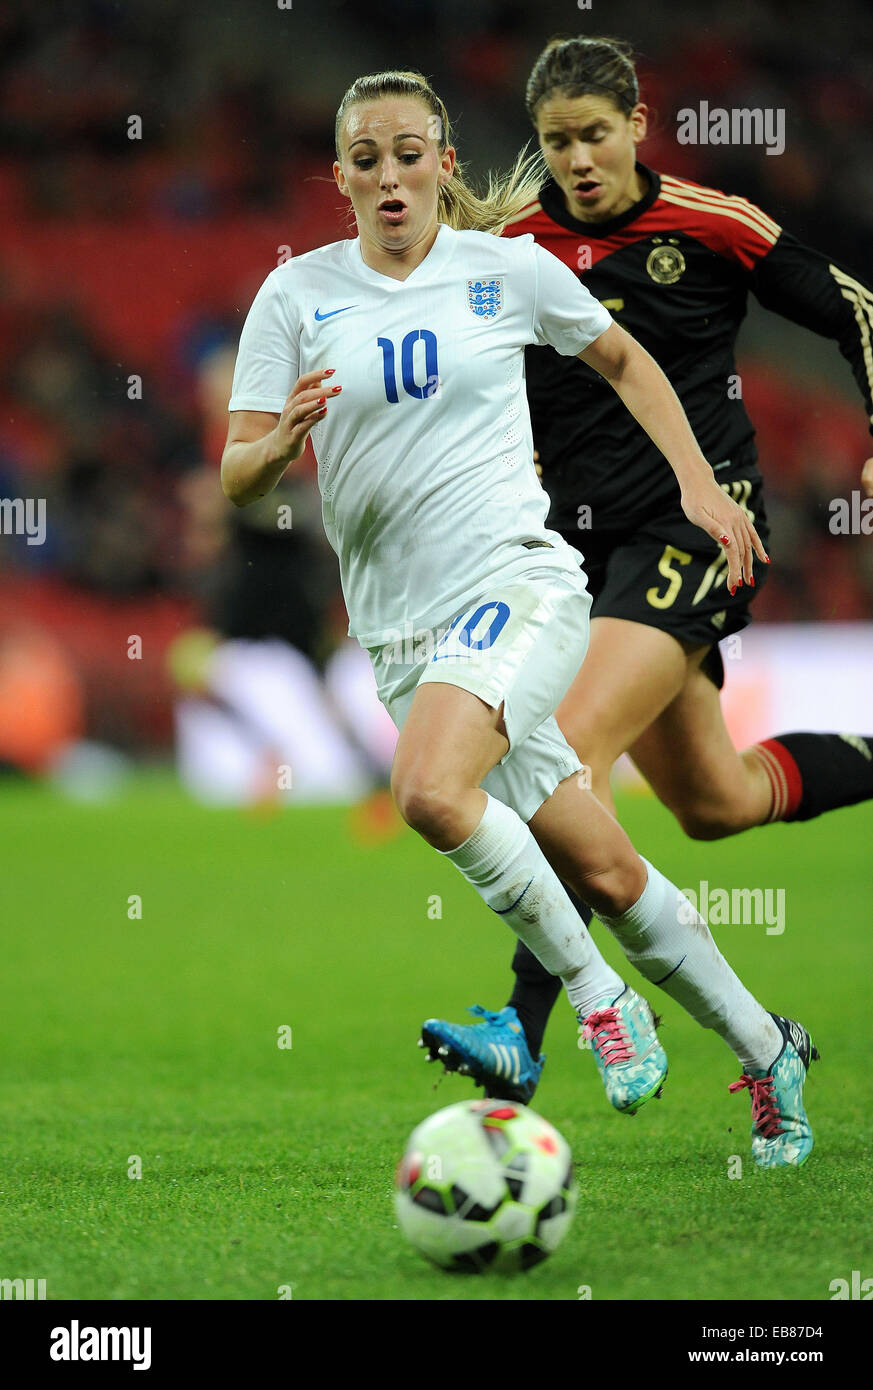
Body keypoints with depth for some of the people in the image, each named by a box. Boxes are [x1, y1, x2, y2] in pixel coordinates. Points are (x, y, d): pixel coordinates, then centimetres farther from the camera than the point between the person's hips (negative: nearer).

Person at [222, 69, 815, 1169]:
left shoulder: (508, 269, 1)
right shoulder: (297, 294, 3)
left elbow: (622, 360, 19)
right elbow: (237, 479, 1)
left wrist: (699, 484, 12)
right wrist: (281, 440, -21)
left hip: (520, 584, -3)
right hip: (402, 630, 3)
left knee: (429, 789, -31)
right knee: (603, 877, 4)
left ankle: (596, 991, -13)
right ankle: (767, 1054, 21)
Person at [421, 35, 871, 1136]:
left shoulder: (714, 227, -5)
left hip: (695, 520, -5)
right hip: (587, 538, 5)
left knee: (577, 746, -22)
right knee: (713, 802, 11)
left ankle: (523, 1032, -26)